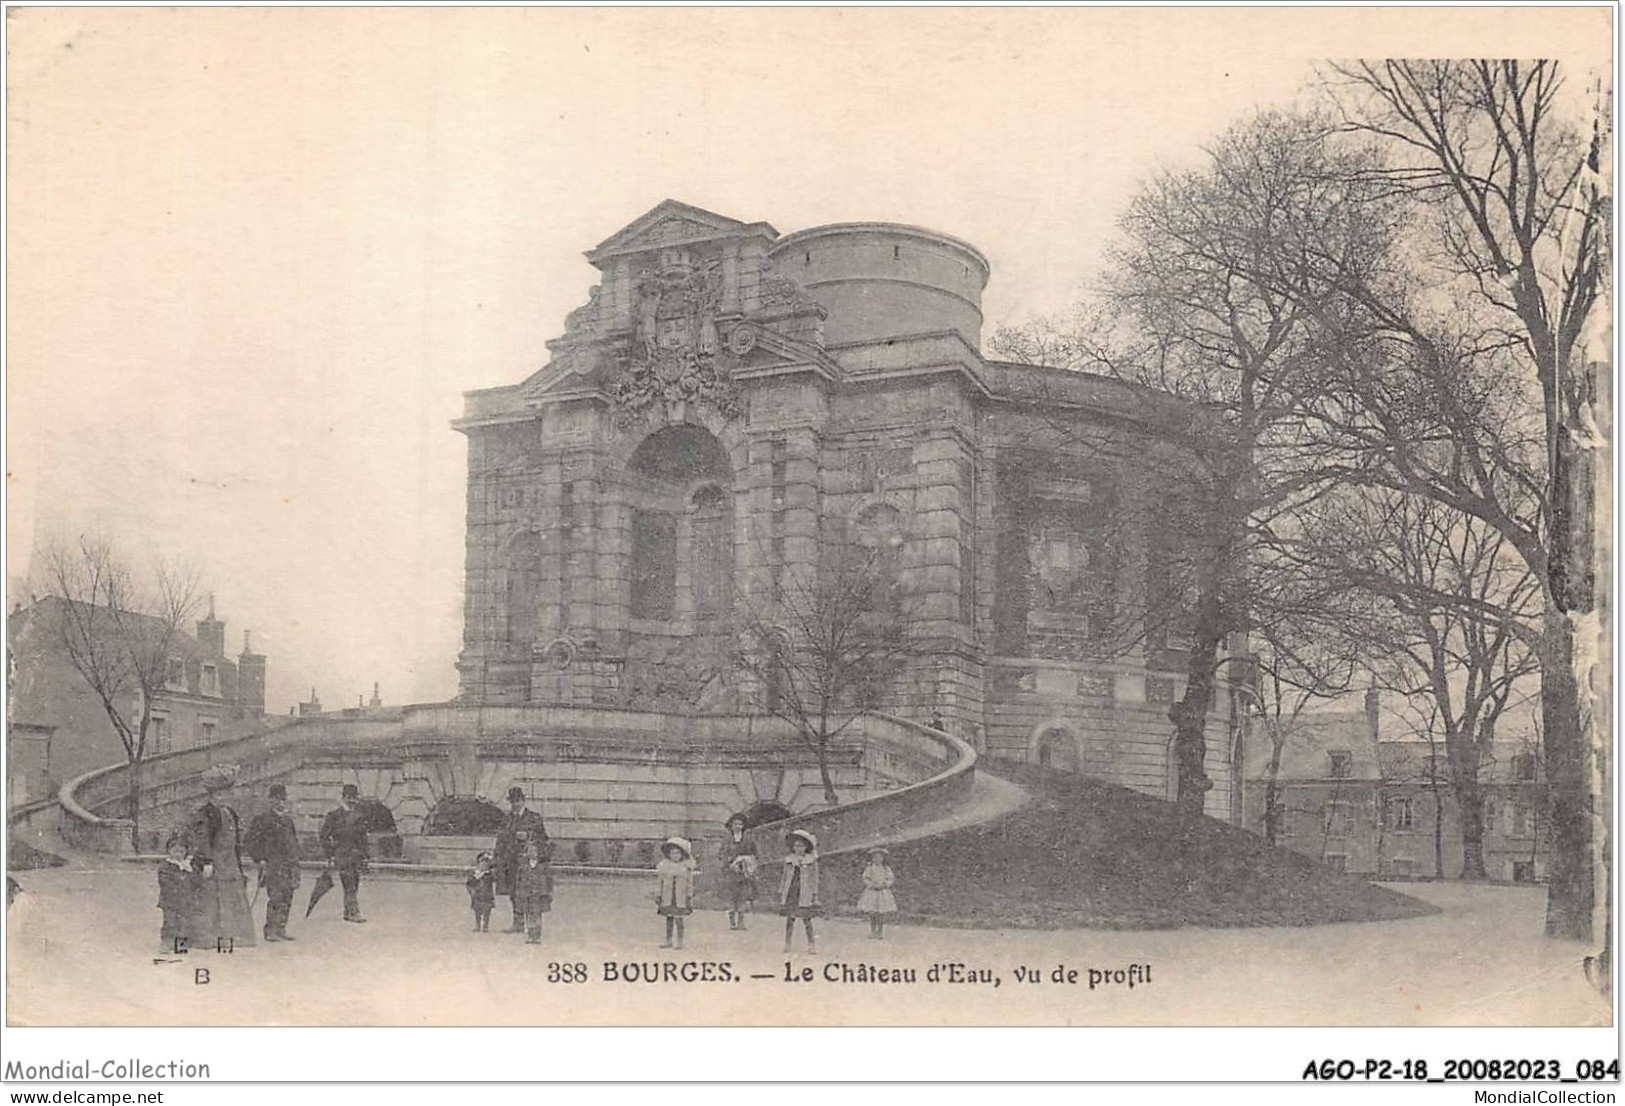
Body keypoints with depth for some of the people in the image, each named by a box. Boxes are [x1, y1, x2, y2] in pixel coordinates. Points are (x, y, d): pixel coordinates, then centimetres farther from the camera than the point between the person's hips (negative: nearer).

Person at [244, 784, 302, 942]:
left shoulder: (288, 820, 16)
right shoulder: (263, 819, -4)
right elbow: (250, 842, -4)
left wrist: (295, 864, 17)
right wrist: (260, 860, -10)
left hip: (289, 865, 6)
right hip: (272, 866, -6)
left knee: (287, 898, 5)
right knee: (275, 897, -12)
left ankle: (281, 929, 12)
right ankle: (270, 930, -6)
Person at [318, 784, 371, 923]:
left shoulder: (361, 815, 14)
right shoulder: (334, 816, 0)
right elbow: (324, 835, 1)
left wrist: (364, 856, 18)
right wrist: (330, 854, -4)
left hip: (357, 854, 5)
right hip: (341, 853, -5)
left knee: (354, 885, 5)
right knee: (349, 884, -13)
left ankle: (348, 912, 14)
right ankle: (353, 912, -15)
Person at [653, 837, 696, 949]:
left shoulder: (686, 867, -1)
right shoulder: (663, 865, 2)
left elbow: (690, 883, 2)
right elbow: (659, 881, 6)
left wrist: (690, 897, 1)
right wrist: (657, 895, 4)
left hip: (680, 898, -2)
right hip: (667, 897, 2)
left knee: (679, 919, -3)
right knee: (669, 919, 10)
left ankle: (680, 941, 6)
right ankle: (668, 940, 19)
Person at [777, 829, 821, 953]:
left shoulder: (811, 860, 2)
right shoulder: (789, 859, 8)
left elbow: (814, 878, 4)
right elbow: (785, 876, 14)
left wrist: (814, 893, 0)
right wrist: (781, 891, 12)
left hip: (805, 893, -2)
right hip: (791, 891, 2)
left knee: (806, 917, -3)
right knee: (790, 917, 2)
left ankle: (811, 943, 6)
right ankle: (787, 943, 7)